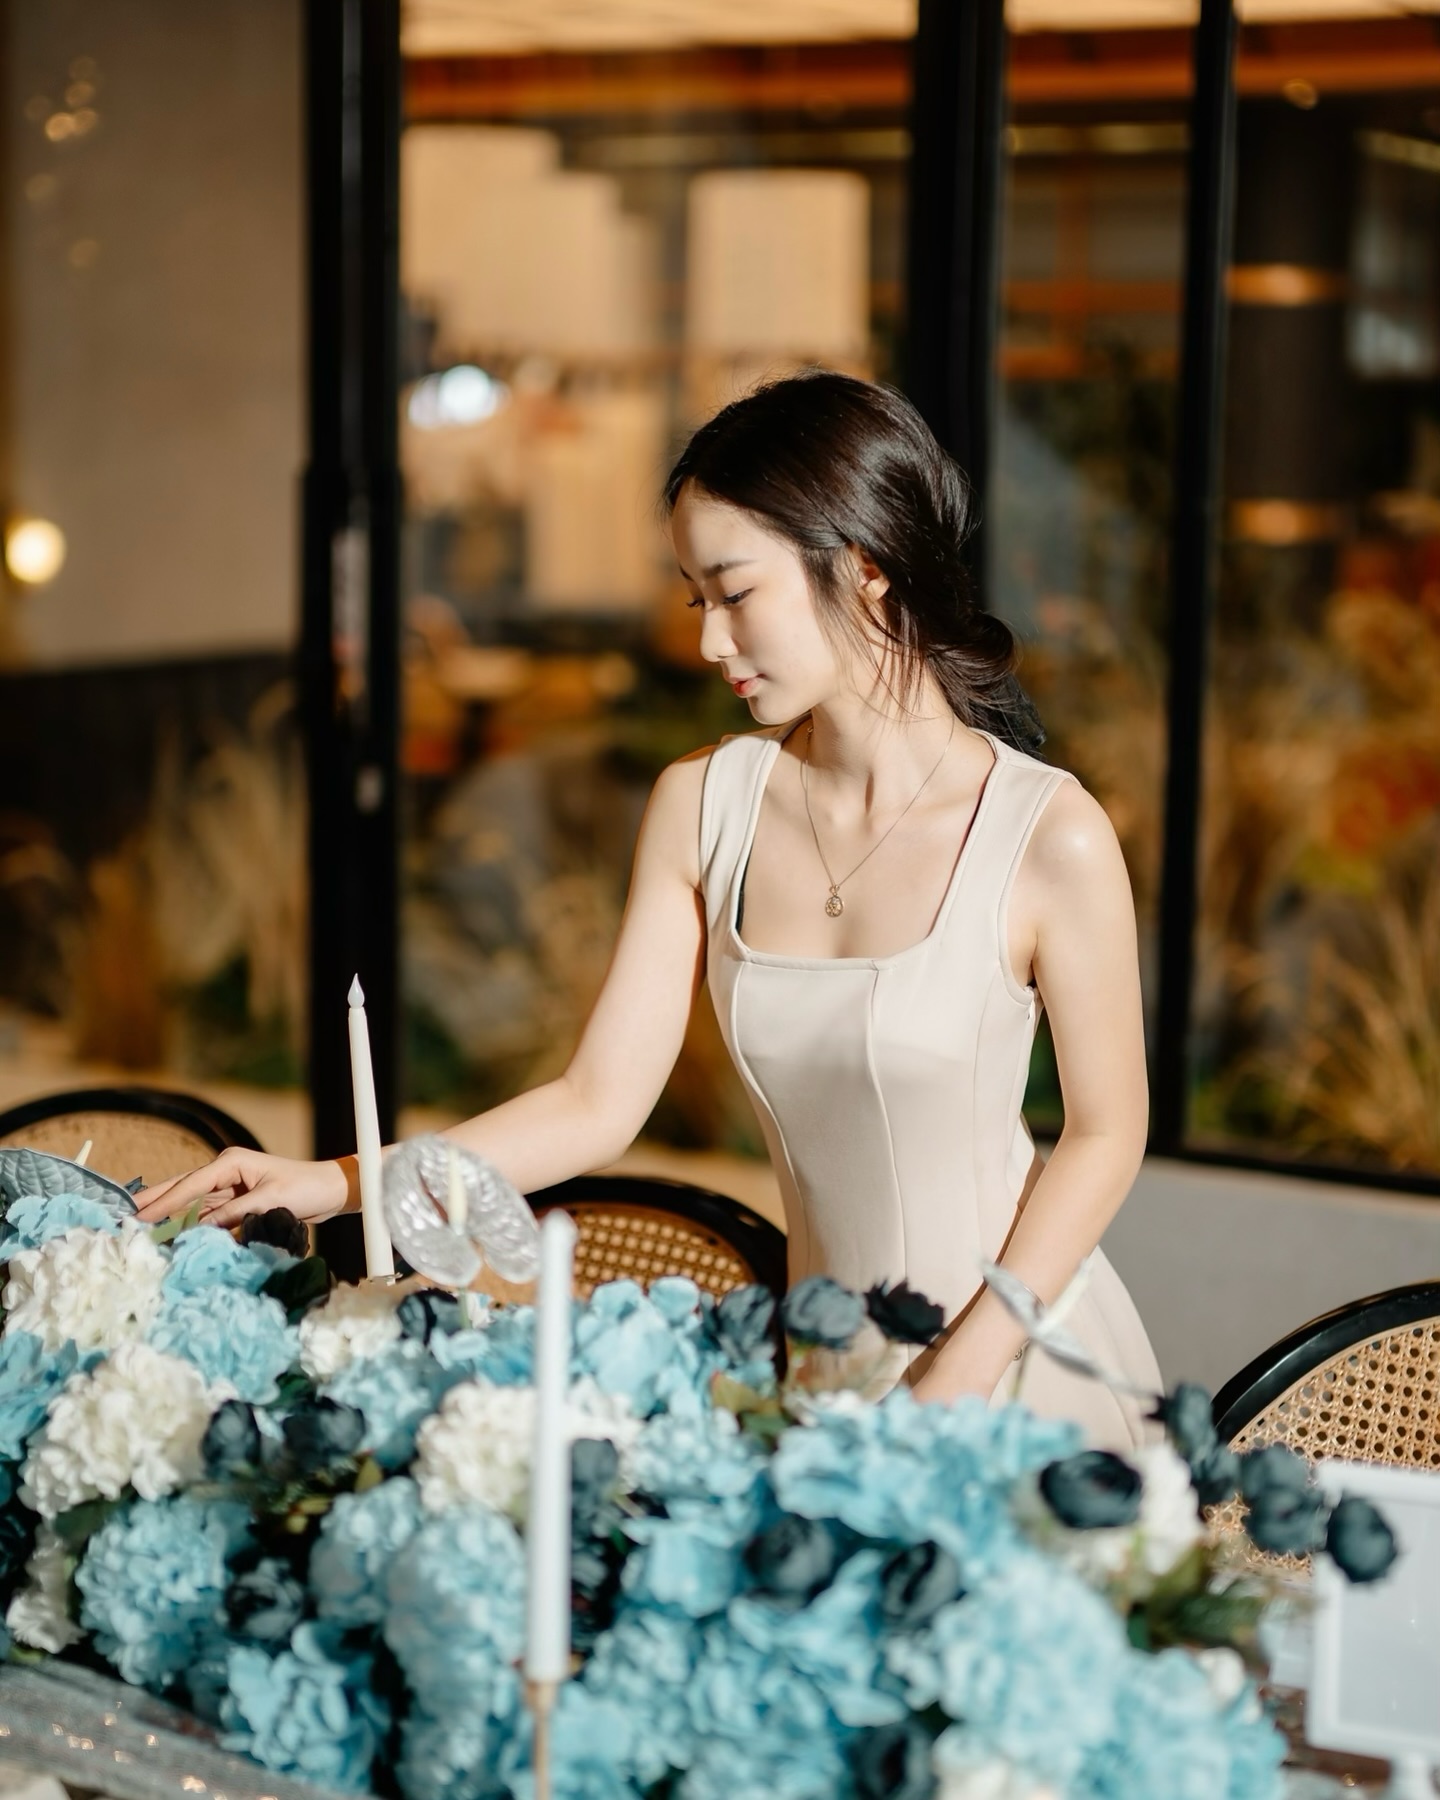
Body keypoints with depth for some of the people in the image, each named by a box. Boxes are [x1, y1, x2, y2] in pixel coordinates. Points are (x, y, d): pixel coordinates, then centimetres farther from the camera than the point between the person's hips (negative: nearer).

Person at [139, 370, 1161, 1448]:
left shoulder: (1049, 836, -17)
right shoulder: (702, 809, -4)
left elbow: (1106, 1132, -8)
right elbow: (597, 1106, -4)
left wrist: (955, 1382, -14)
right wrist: (338, 1185, -12)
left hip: (1026, 1360, -3)